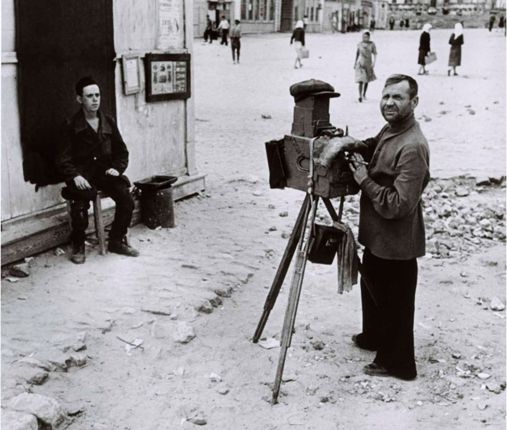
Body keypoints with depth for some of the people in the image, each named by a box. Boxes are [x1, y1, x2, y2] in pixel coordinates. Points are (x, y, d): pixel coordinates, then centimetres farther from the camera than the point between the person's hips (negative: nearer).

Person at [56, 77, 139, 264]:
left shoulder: (108, 122, 9)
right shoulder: (70, 126, -2)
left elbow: (121, 151, 17)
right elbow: (63, 159, -4)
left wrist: (117, 168, -2)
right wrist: (75, 176, -20)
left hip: (104, 171, 3)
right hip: (82, 173, -3)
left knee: (126, 198, -21)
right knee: (80, 204, -30)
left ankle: (116, 241, 1)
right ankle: (78, 246, -4)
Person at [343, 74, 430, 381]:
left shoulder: (413, 147, -28)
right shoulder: (389, 131, 2)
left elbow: (399, 205, -30)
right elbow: (375, 149, 23)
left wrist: (365, 180, -23)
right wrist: (356, 146, 0)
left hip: (396, 242, -10)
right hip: (377, 235, 10)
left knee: (395, 303, 6)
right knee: (372, 287, 28)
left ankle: (397, 363, 24)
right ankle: (373, 337, 50)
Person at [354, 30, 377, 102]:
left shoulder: (372, 44, -4)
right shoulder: (360, 44, -1)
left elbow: (375, 54, -4)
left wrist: (374, 62, -17)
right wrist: (355, 63, 11)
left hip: (368, 64, 2)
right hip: (360, 64, -2)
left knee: (367, 80, 17)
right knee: (361, 80, -15)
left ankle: (364, 94, 38)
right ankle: (360, 96, -22)